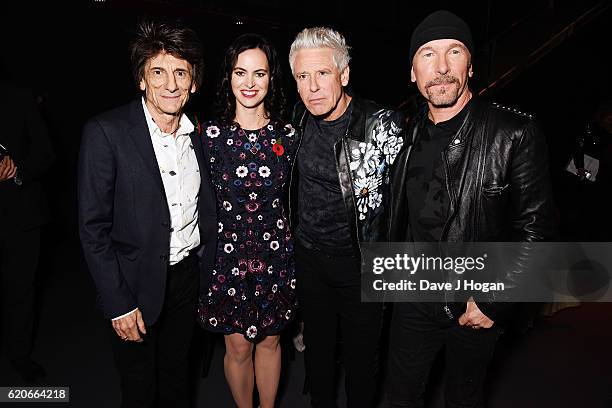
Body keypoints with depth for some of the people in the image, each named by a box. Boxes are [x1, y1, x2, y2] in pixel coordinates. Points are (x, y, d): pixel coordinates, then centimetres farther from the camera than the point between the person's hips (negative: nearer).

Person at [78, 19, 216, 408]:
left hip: (189, 275, 4)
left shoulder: (199, 134, 0)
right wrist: (118, 304, -14)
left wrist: (209, 271, 5)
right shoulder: (106, 132, -16)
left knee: (177, 376, 23)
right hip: (137, 286, -4)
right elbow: (93, 227, -15)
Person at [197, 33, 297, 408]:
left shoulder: (287, 135, -2)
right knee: (238, 346, 12)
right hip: (229, 252, -1)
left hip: (276, 252, 2)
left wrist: (282, 236, 7)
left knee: (270, 339, 17)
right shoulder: (212, 134, -8)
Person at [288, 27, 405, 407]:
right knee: (317, 345, 23)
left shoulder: (383, 125, -20)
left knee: (362, 353, 15)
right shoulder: (300, 119, -3)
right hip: (309, 257, 5)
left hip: (362, 261, -4)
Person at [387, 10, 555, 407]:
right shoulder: (408, 135, -2)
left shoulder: (515, 134, -16)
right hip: (414, 300, 3)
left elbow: (534, 229, -13)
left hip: (478, 310, -3)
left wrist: (493, 301, -15)